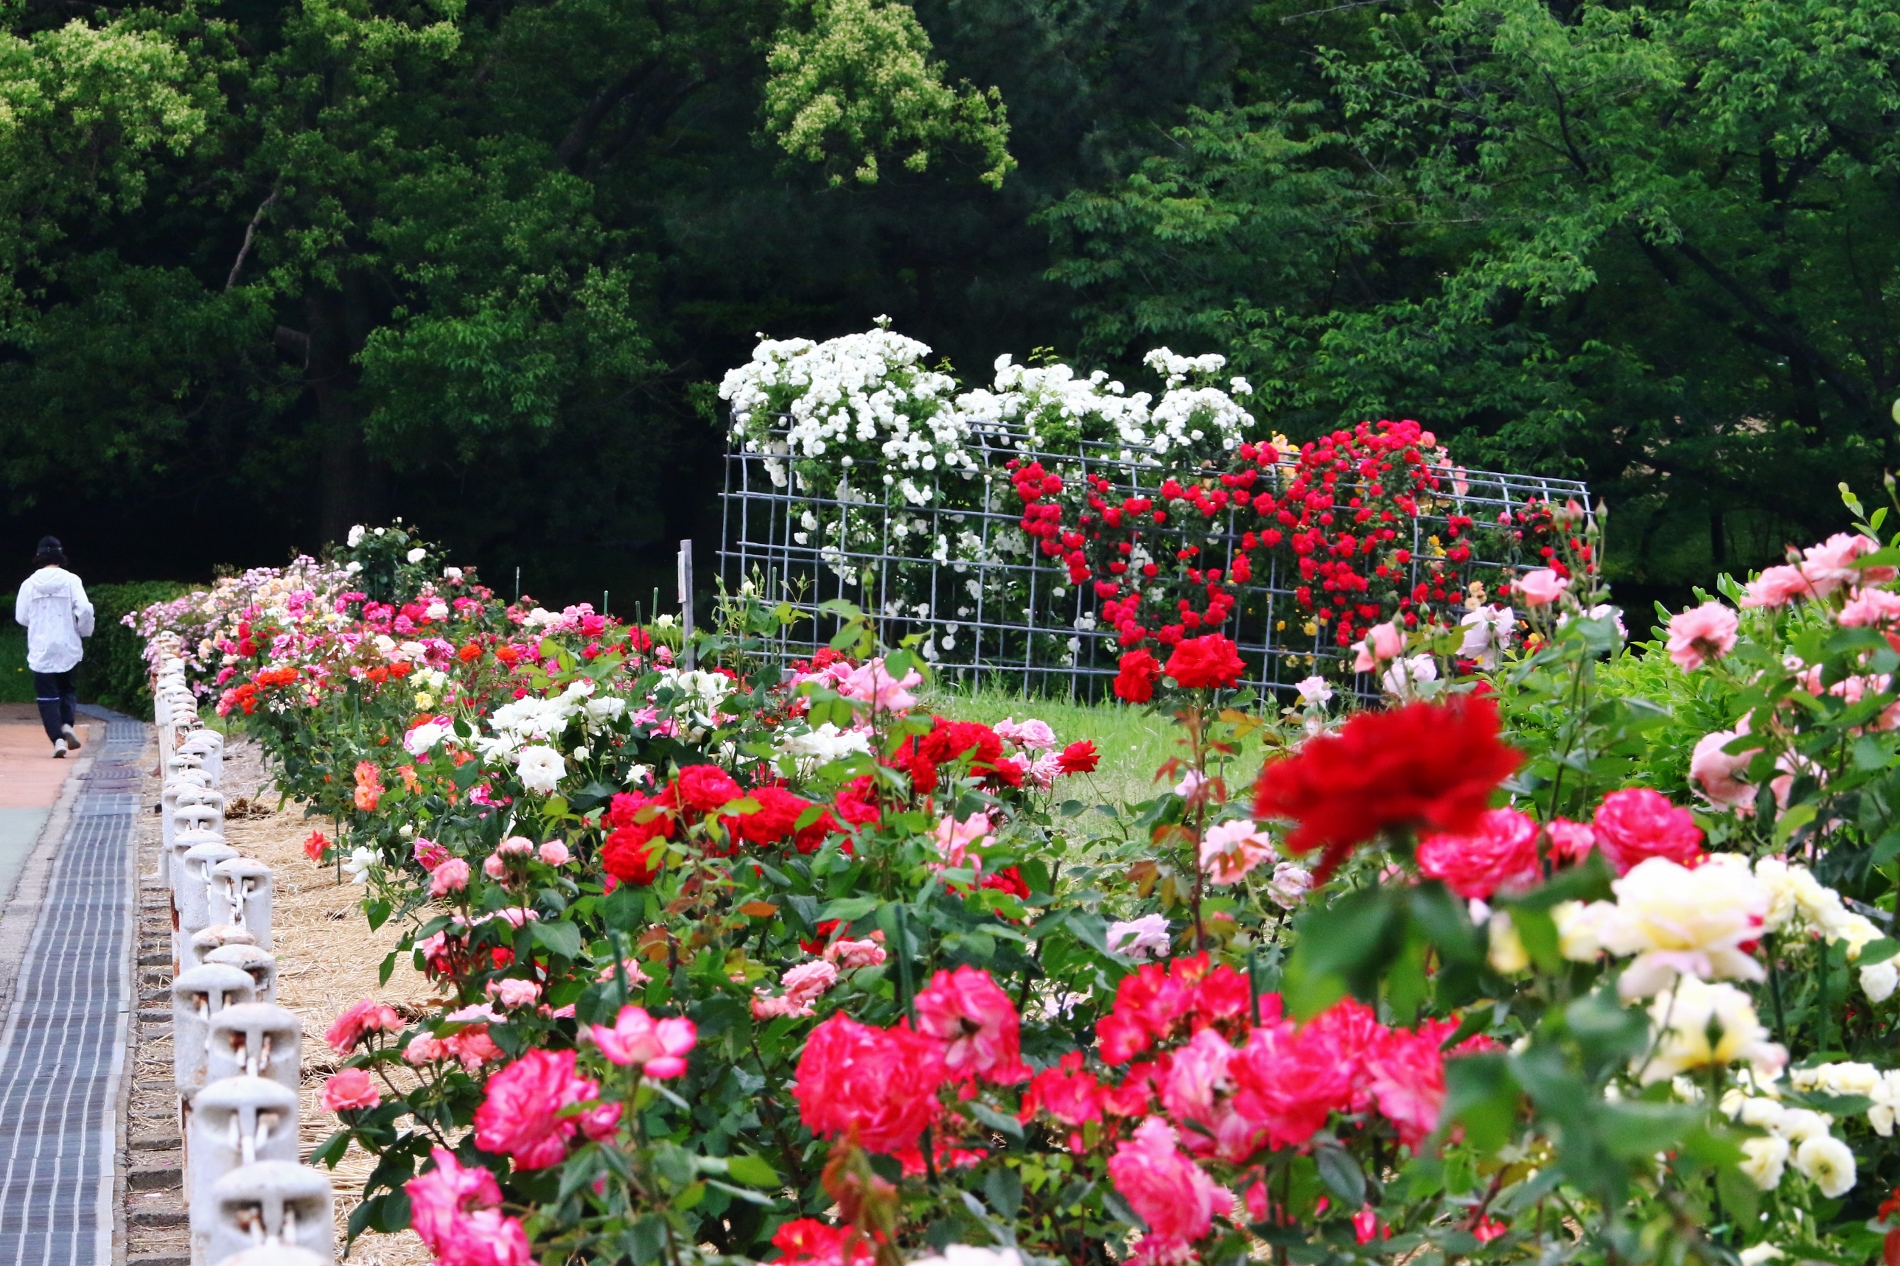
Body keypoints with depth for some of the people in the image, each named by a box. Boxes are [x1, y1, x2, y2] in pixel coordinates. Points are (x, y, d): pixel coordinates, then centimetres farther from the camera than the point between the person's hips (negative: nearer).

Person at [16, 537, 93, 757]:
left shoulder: (29, 584, -2)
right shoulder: (71, 580, -5)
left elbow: (21, 616, 3)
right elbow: (84, 610, -12)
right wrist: (84, 631, 6)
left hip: (41, 650, -1)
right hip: (68, 648, 1)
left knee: (47, 695, 3)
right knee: (66, 689, 18)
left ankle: (58, 738, -11)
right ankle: (67, 724, -7)